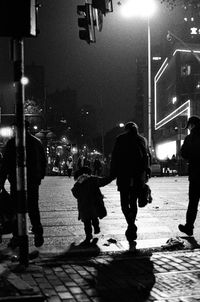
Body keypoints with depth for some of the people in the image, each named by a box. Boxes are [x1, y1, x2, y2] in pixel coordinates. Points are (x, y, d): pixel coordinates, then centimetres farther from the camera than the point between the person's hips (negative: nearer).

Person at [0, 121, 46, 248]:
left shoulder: (12, 143, -6)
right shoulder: (37, 142, 5)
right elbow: (44, 161, 10)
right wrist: (40, 176, 19)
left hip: (16, 181, -3)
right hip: (33, 181, 3)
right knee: (33, 208, 12)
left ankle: (17, 237, 2)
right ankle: (38, 234, 7)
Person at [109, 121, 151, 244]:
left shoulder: (121, 139, 1)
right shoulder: (142, 139, 11)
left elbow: (115, 157, -2)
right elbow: (148, 157, 11)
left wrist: (112, 174, 1)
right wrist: (147, 173, 15)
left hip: (124, 175, -3)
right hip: (139, 176, 3)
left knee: (125, 202, 1)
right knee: (133, 202, 14)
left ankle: (131, 224, -22)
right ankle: (131, 229, 15)